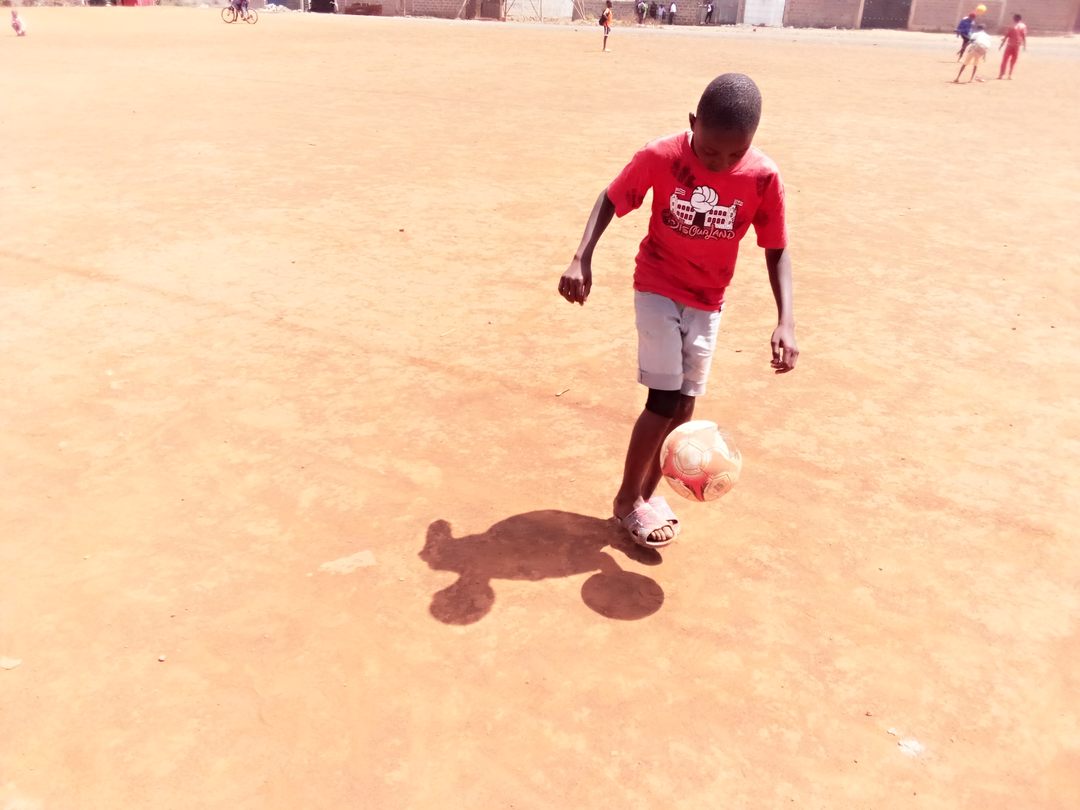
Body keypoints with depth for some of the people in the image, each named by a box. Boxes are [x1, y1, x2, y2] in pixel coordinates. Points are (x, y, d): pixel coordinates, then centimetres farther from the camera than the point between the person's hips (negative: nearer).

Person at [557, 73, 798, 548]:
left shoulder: (764, 177, -17)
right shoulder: (660, 157, -20)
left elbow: (776, 251, -8)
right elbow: (610, 200, -7)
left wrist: (785, 322, -19)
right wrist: (581, 259, -21)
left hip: (708, 300, 3)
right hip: (657, 288, -3)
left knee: (684, 404, 6)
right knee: (665, 399, -9)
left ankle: (648, 491, 27)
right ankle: (627, 499, 10)